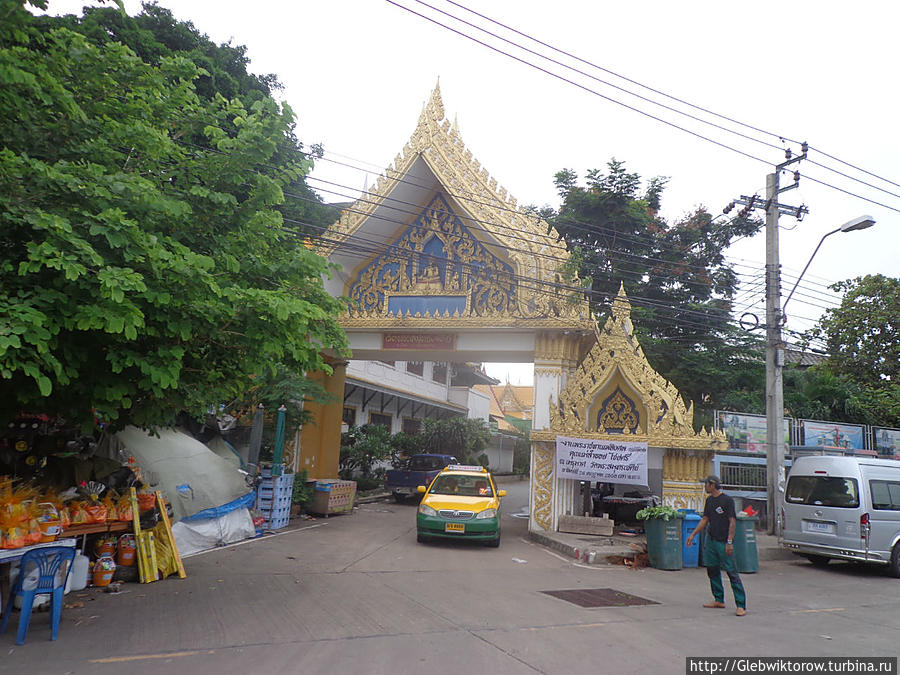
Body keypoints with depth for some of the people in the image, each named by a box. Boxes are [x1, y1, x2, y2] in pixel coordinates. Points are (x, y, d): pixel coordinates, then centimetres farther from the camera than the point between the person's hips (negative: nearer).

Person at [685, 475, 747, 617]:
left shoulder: (727, 500, -10)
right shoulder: (709, 500, 12)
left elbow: (732, 521, -13)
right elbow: (705, 519, 18)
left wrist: (729, 542, -18)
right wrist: (693, 534, 15)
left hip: (723, 542, -8)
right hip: (711, 540, 8)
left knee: (732, 572, -7)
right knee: (712, 570, 12)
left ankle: (741, 605, -4)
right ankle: (719, 600, 25)